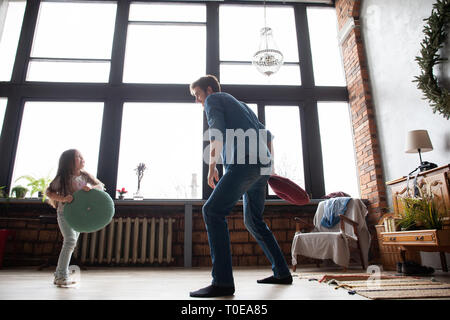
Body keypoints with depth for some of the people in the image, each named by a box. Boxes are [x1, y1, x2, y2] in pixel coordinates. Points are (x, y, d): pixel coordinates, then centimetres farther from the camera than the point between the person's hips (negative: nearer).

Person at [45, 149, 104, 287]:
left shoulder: (85, 175, -3)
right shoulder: (63, 178, -13)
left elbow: (100, 185, -4)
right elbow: (48, 191, -9)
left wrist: (91, 187, -26)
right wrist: (63, 198, -26)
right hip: (64, 212, -5)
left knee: (70, 244, 9)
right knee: (70, 240, -19)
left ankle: (60, 275, 22)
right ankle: (62, 276, -10)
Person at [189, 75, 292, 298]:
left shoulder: (213, 99, 11)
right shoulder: (241, 105, 34)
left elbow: (217, 131, -9)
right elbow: (267, 135, 30)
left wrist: (211, 166, -9)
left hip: (243, 163, -9)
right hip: (262, 165, 9)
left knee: (213, 212, -13)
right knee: (253, 221, 17)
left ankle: (223, 281, -20)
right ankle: (282, 273, 21)